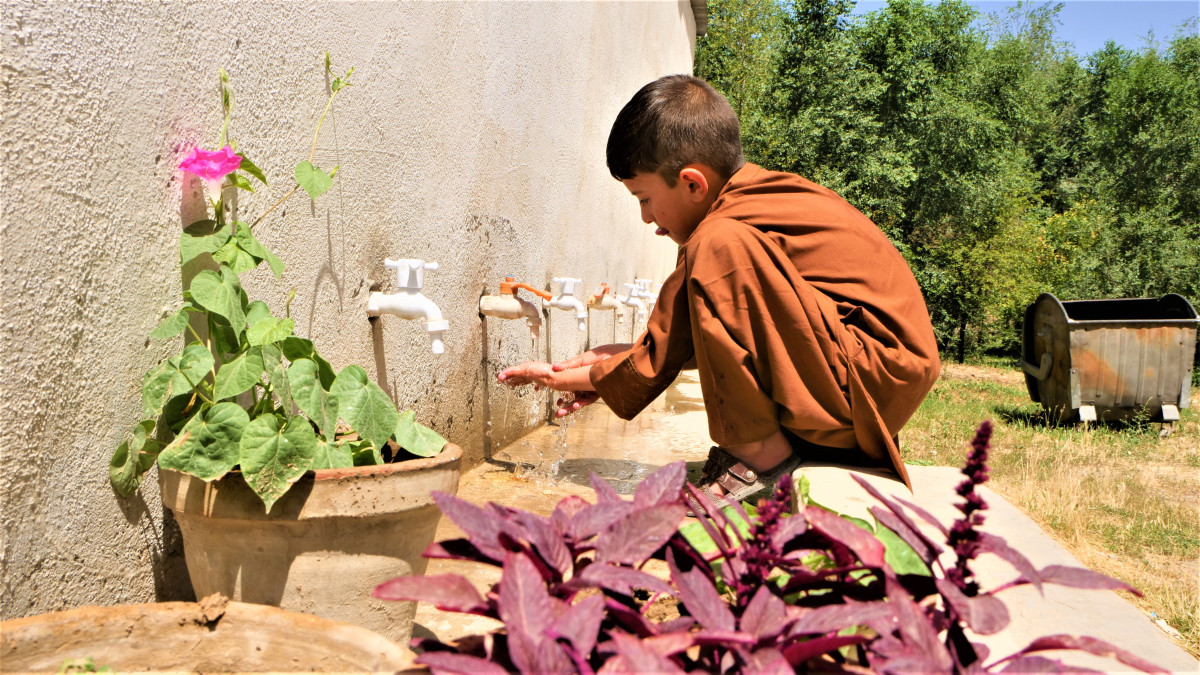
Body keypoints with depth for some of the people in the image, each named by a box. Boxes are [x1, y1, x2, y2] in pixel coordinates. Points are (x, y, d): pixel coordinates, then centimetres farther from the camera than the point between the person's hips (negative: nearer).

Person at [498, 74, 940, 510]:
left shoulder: (722, 235, -16)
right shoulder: (770, 193, 13)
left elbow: (658, 362, -7)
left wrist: (566, 379, 7)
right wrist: (619, 359, 19)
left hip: (883, 374, -11)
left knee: (721, 250, -25)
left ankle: (760, 453, -14)